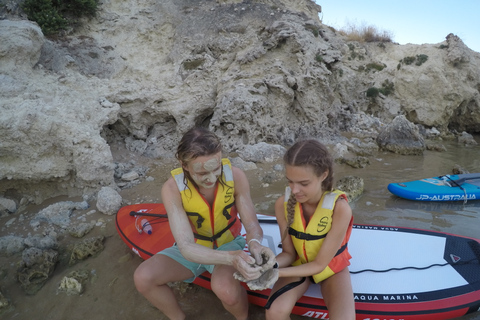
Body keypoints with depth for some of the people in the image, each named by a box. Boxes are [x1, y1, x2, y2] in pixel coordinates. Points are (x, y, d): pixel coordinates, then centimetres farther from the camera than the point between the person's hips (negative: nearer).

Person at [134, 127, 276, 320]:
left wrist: (254, 243, -40)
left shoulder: (235, 176, -24)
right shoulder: (173, 188, -27)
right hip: (193, 249, 1)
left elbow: (252, 224, -16)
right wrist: (232, 258, -46)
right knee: (143, 278, -20)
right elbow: (186, 247, -31)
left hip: (228, 243, -1)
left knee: (225, 288, -32)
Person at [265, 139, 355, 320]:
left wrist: (276, 273, -33)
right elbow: (289, 253, -11)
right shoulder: (283, 204, -22)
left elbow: (320, 264, -23)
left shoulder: (340, 208, -31)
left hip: (331, 267, -1)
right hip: (299, 264, 1)